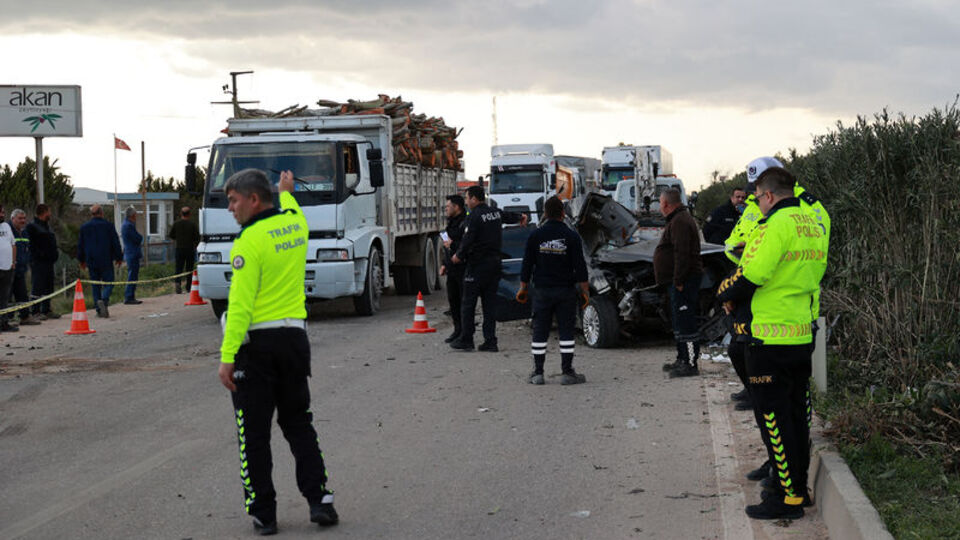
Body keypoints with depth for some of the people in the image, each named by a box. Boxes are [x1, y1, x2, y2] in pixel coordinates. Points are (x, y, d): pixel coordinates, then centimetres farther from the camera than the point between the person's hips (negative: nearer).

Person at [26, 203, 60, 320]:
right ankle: (36, 311, -5)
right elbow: (31, 245, -13)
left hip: (48, 261, 9)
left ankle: (46, 310, 18)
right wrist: (40, 254, -19)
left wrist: (55, 253, 13)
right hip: (38, 262, -9)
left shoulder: (47, 226, 20)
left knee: (48, 287, 12)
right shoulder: (32, 226, -8)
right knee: (37, 287, -7)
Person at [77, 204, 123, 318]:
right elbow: (116, 243, 0)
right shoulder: (108, 225, -2)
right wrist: (119, 257, 10)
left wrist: (82, 260, 22)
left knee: (95, 285, 9)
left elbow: (80, 245, 12)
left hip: (91, 261, 3)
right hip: (106, 261, -3)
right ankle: (104, 300, -28)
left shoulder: (84, 227, 6)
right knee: (108, 282, 1)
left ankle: (99, 310, 3)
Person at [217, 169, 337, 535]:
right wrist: (286, 192, 52)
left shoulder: (250, 240, -15)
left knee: (254, 433, 3)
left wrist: (227, 357, -18)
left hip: (256, 343, -6)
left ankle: (263, 513, 6)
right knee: (298, 422, 16)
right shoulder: (296, 223, 4)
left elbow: (240, 305, -19)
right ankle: (320, 500, 10)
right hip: (295, 336, 6)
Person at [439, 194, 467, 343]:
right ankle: (458, 330, 19)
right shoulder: (451, 223, 18)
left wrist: (453, 245, -18)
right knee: (452, 300, 11)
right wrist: (445, 264, 22)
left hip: (463, 268, -9)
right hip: (452, 269, 9)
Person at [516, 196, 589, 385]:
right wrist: (585, 290, 1)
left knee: (540, 332, 6)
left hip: (542, 291, 1)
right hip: (566, 291, -1)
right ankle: (567, 373, 2)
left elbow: (527, 265, 3)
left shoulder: (535, 236, 0)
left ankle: (537, 373, 6)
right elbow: (580, 266, -5)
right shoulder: (571, 236, -5)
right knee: (566, 331, 3)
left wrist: (523, 288, 12)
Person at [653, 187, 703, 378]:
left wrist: (679, 281, -24)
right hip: (679, 281, 12)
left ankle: (691, 363, -11)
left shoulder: (679, 222, -16)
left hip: (683, 282, -12)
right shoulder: (678, 219, 20)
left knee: (685, 322, -11)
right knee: (679, 321, 17)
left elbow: (682, 254, -24)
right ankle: (682, 360, 26)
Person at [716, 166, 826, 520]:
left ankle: (788, 498, -1)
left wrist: (727, 296, -2)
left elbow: (750, 275, -22)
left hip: (770, 339, -9)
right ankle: (799, 487, 24)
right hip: (803, 335, 9)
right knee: (796, 415, 16)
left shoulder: (777, 225, -16)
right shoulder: (813, 227, 13)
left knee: (773, 418, -3)